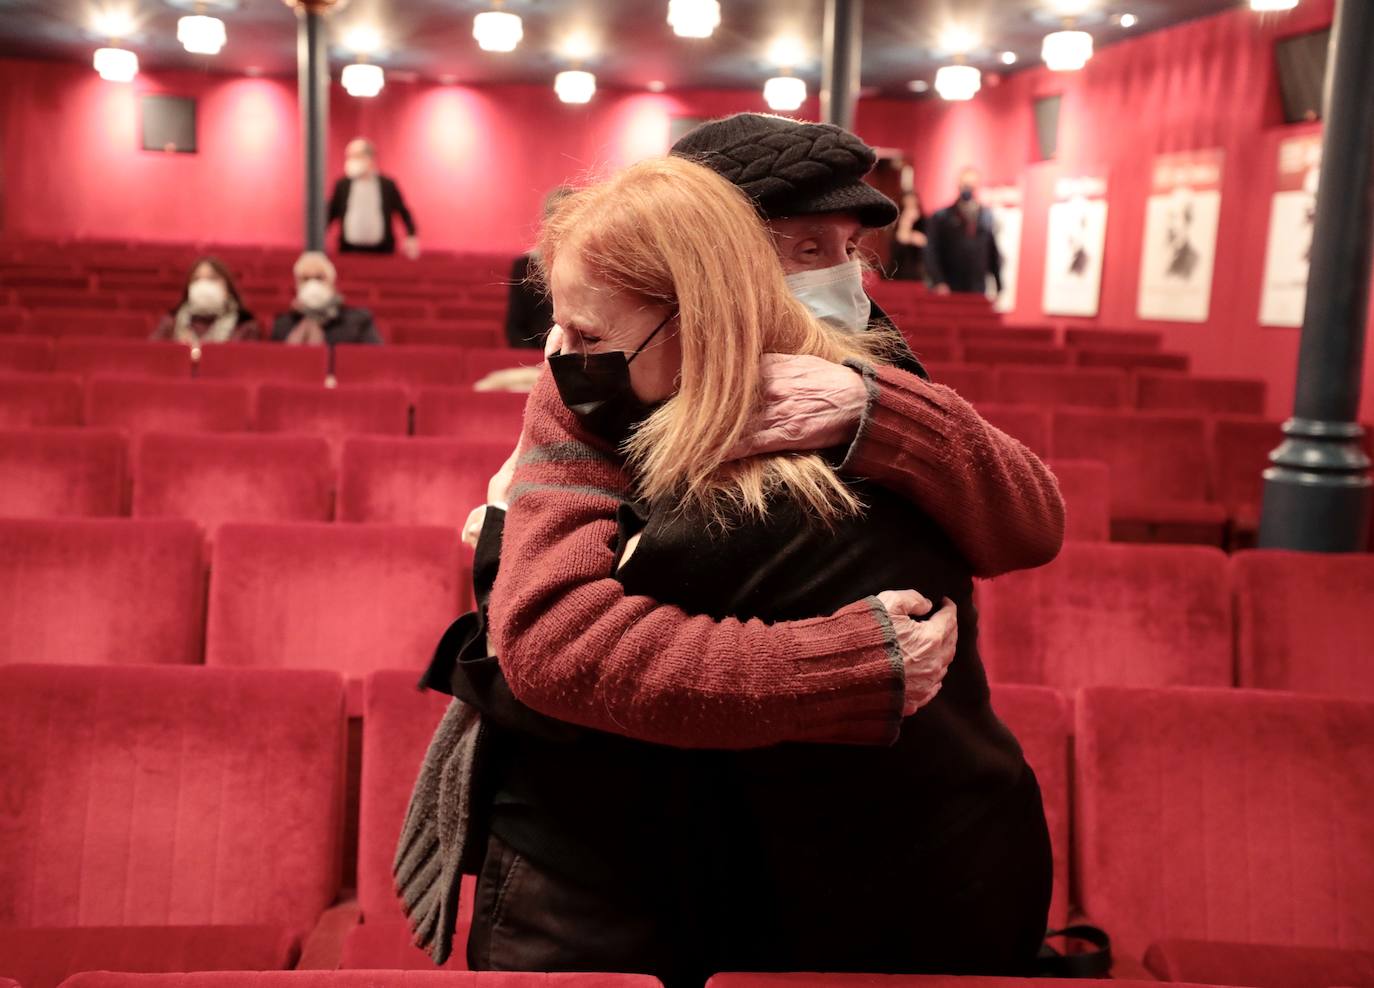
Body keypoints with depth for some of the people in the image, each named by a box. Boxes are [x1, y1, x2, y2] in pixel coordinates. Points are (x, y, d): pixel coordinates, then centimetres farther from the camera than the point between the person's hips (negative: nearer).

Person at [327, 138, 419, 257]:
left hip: (382, 251, -1)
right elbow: (330, 214, 11)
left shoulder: (388, 184, 2)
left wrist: (411, 237, -5)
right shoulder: (342, 185, 6)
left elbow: (404, 212, 7)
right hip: (349, 250, 1)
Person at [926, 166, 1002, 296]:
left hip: (979, 293, 1)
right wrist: (939, 283, -11)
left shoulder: (989, 218, 7)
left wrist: (1001, 290, 5)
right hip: (948, 292, -1)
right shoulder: (941, 217, 4)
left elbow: (995, 255, 8)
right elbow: (931, 253, 0)